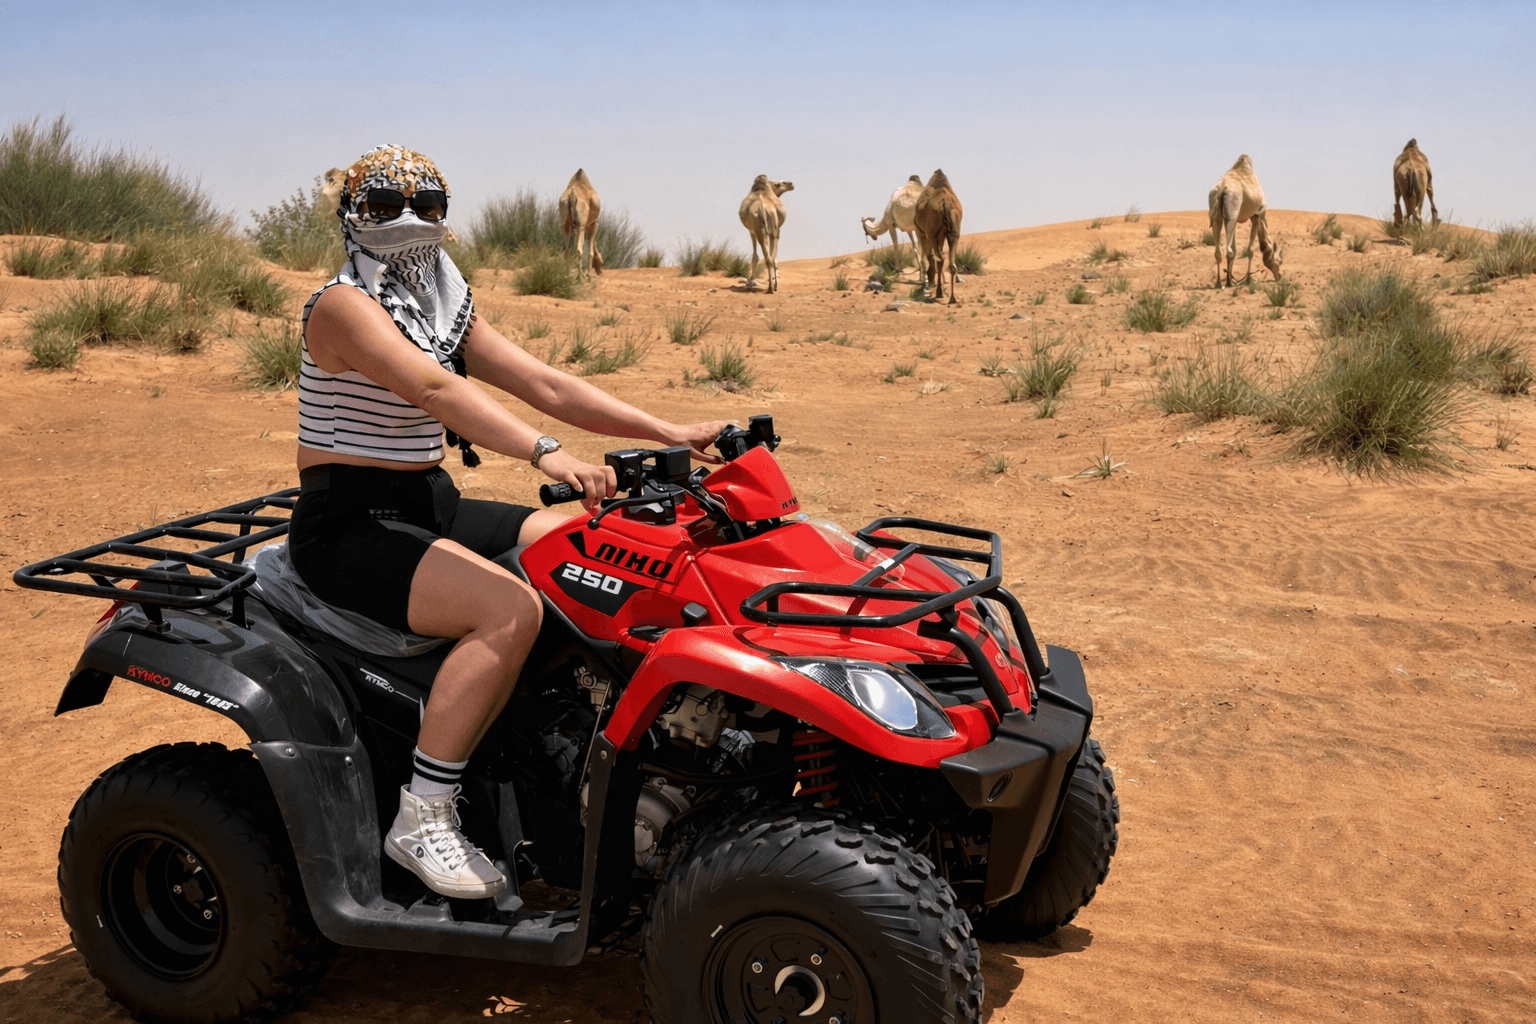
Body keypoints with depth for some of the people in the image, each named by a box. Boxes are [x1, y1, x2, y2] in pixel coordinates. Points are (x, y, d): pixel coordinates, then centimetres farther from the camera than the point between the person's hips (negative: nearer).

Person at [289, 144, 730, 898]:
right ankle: (422, 818, -24)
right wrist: (543, 454, -44)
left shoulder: (448, 310, 14)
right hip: (350, 527, -9)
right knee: (511, 608, -31)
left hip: (430, 507, 9)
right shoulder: (344, 305, -13)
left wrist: (667, 432, -4)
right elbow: (433, 388, -31)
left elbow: (544, 386, 6)